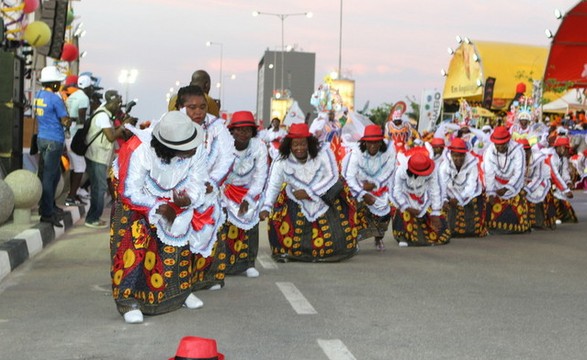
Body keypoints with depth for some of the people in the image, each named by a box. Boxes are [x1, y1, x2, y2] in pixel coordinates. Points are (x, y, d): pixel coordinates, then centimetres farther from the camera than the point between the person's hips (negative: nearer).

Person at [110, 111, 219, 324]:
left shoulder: (197, 150, -26)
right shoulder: (139, 151, -39)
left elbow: (197, 183, -17)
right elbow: (130, 193, -31)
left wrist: (188, 199, -38)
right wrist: (159, 208, -32)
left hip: (171, 197, 5)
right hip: (133, 191, -5)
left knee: (179, 233, 3)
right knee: (133, 241, -20)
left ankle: (179, 291, 23)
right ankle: (128, 300, -15)